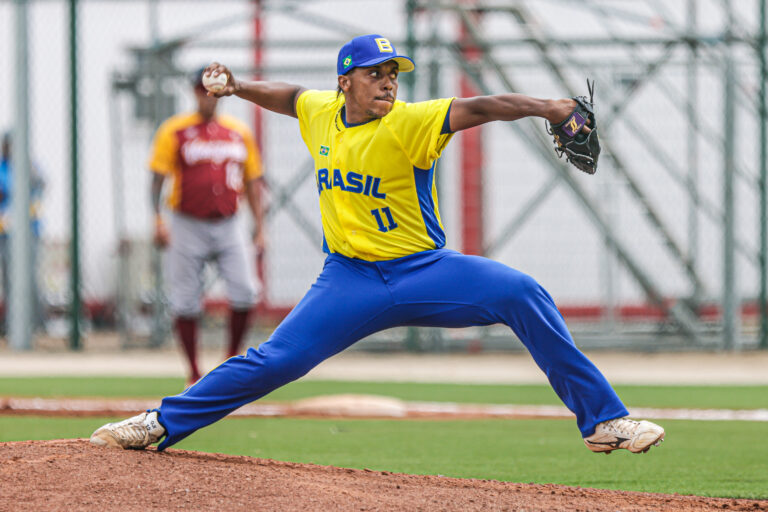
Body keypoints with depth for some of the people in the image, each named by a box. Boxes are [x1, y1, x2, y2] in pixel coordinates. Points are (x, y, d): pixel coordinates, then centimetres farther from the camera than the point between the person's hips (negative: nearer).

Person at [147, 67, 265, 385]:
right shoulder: (175, 131, -1)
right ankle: (194, 376, 9)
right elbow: (158, 177, -6)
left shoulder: (240, 133, 9)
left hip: (226, 226, 3)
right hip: (187, 226, -2)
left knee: (245, 292, -11)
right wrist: (157, 220, -18)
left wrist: (259, 226, 7)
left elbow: (252, 183, 14)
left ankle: (233, 359, 8)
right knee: (185, 302, -2)